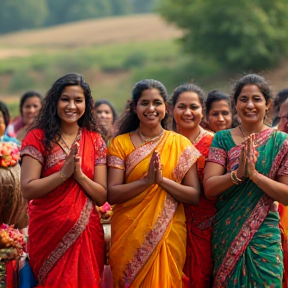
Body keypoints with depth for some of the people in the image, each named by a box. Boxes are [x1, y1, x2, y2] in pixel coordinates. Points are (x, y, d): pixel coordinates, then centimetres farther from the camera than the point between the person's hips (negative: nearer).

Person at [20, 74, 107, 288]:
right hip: (48, 233, -2)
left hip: (86, 234, 3)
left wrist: (79, 174, -15)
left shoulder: (95, 141, 6)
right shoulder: (38, 138, -3)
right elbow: (28, 190, -11)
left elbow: (102, 197, 1)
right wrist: (64, 172, -20)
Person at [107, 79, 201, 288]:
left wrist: (162, 180, -17)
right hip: (129, 235, 0)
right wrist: (146, 180, -21)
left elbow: (195, 196, -3)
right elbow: (112, 195, -7)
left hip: (168, 236, 0)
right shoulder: (120, 143, 1)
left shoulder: (181, 144, 2)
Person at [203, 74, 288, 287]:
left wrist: (254, 174, -21)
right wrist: (239, 173, -23)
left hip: (264, 238, -1)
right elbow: (209, 188, -7)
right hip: (227, 235, 1)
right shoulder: (223, 139, 2)